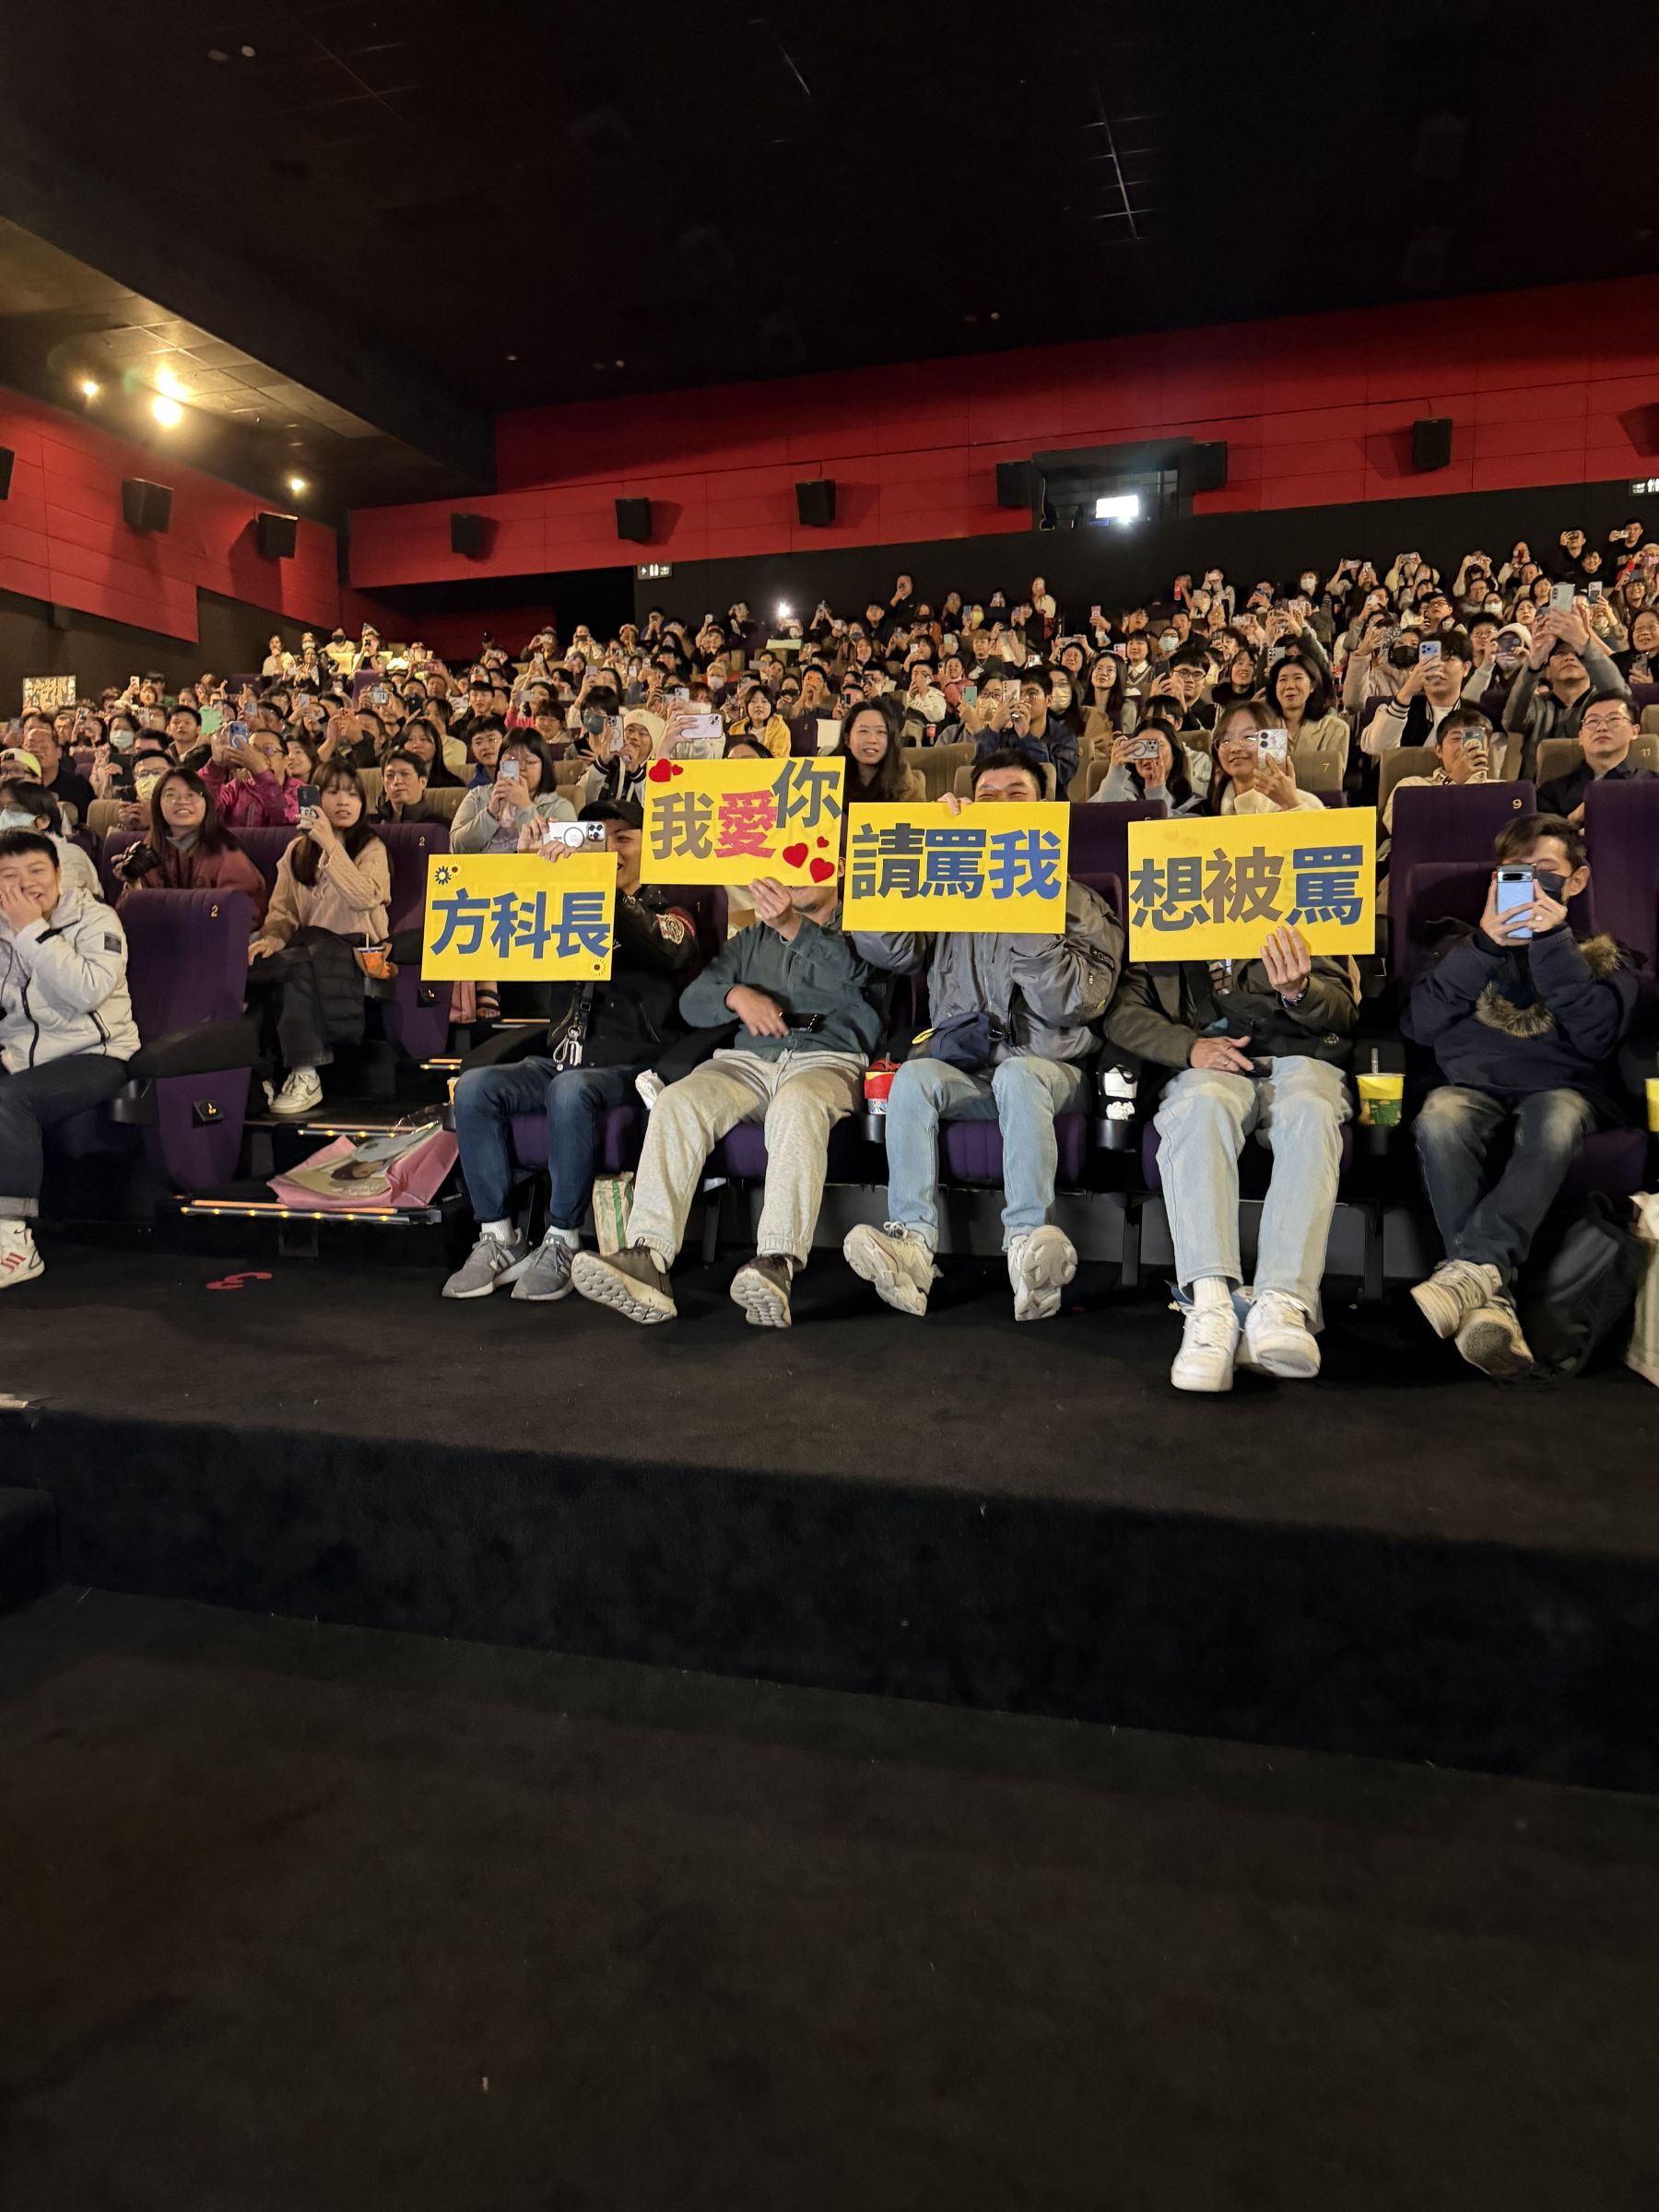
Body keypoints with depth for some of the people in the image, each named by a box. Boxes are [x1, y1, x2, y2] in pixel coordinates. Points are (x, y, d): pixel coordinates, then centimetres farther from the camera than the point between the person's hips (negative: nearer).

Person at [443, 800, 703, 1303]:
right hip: (561, 1059, 5)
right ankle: (497, 1238, -17)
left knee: (571, 1089, -37)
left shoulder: (669, 914, 8)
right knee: (474, 1086, -21)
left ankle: (561, 1242, -26)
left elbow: (664, 951, -17)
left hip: (626, 1068, -5)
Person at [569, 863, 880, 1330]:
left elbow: (851, 974, -11)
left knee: (797, 1106, -39)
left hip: (825, 1059, -3)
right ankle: (648, 1259, -41)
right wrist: (736, 995, -7)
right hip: (748, 1059, 4)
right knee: (677, 1102, -27)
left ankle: (776, 1264, -51)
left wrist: (792, 925, -29)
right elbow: (691, 1003, 17)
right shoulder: (751, 939, 28)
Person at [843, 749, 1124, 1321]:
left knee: (1017, 1073, -35)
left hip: (1048, 1070, -2)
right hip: (962, 1072, 2)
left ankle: (1028, 1243, -44)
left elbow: (1071, 1003, -6)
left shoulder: (1079, 904, 12)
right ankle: (911, 1243, -41)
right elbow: (883, 947, -1)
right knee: (913, 1075, -29)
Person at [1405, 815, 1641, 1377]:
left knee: (1556, 1119, -39)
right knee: (1439, 1116, -37)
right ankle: (1491, 1297, -44)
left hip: (1563, 1087, -1)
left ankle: (1471, 1268, -47)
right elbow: (1420, 1026, 4)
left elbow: (1598, 1037, -2)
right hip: (1474, 1084, 1)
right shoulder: (1467, 945, 23)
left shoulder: (1602, 956, 21)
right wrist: (1483, 946, -4)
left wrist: (1552, 943, -6)